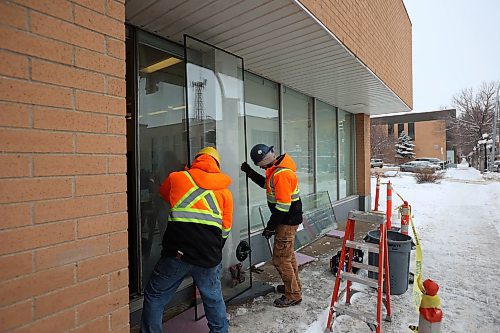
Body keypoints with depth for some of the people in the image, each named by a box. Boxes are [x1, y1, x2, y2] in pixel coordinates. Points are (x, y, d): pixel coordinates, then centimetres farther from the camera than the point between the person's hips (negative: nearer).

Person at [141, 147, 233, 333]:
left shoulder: (177, 178, 3)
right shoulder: (224, 190, 7)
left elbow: (164, 193, 26)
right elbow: (225, 229, 11)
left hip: (176, 253, -1)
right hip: (209, 257, 2)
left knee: (154, 297, 19)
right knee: (213, 298, 24)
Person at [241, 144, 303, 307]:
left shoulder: (281, 174, -26)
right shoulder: (276, 169, 5)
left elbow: (283, 205, -26)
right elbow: (266, 184, 22)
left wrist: (270, 226, -18)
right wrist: (250, 172, 12)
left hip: (287, 222, -10)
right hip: (288, 219, 10)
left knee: (281, 259, 1)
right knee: (288, 255, 23)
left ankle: (293, 296, 17)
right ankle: (293, 286, 41)